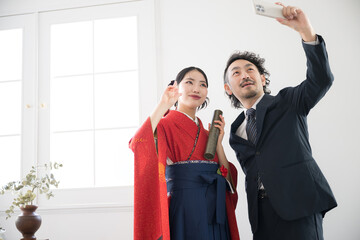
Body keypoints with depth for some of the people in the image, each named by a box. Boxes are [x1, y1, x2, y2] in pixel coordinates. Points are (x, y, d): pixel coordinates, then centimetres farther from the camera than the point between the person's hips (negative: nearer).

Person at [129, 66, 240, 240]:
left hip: (214, 211, 6)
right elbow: (138, 146, -26)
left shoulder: (206, 134, 16)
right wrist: (163, 105, -20)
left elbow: (227, 179, 10)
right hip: (184, 210, -6)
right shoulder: (165, 124, -3)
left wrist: (218, 142, -1)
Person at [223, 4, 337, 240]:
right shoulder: (236, 130, 17)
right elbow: (252, 171, 13)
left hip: (298, 204, -4)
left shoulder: (288, 102, 6)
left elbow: (321, 79, -12)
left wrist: (306, 31, -24)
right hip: (262, 211, 4)